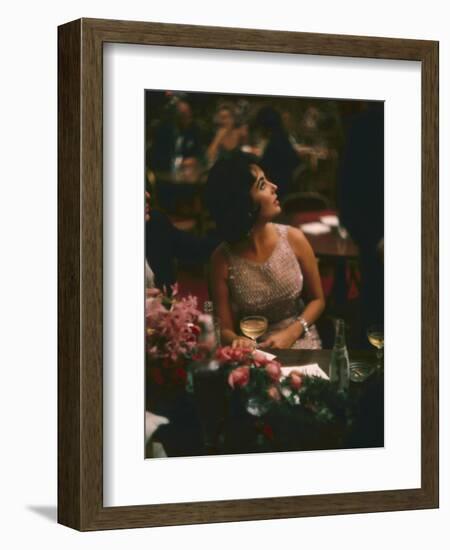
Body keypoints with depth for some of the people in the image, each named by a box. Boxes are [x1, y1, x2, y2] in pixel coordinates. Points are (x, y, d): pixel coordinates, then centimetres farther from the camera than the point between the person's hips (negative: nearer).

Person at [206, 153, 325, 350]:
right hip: (255, 351, 0)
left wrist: (289, 334, -8)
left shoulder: (293, 239, -5)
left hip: (301, 343, 0)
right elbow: (225, 329, -2)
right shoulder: (223, 258, -9)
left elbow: (317, 300, 7)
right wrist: (238, 341, -25)